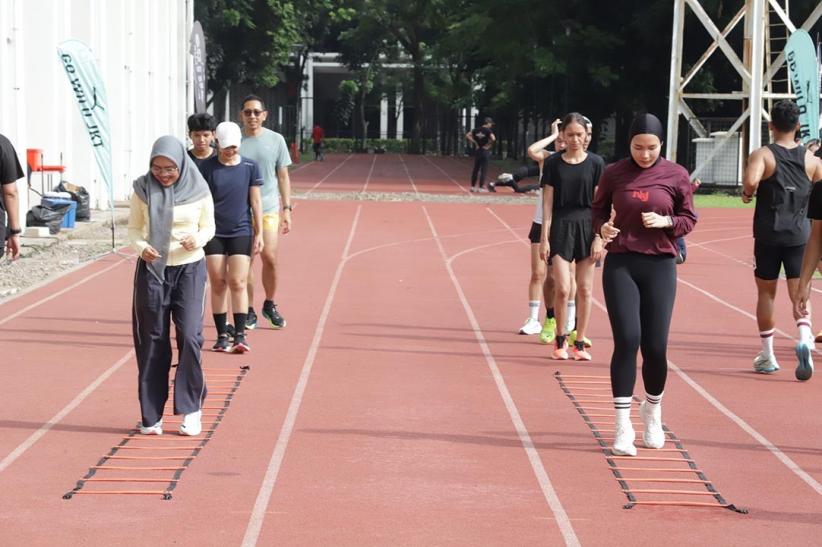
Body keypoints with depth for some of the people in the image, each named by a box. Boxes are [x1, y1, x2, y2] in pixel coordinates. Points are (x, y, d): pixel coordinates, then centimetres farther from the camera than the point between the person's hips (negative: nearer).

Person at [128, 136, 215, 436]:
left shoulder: (198, 190, -5)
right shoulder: (143, 190, -3)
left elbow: (208, 226, 5)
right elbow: (133, 228, 4)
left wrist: (198, 239, -17)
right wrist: (141, 247, -17)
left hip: (190, 268, -1)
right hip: (152, 268, 1)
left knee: (190, 335, -10)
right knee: (152, 340, 4)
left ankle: (190, 408, 4)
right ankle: (151, 414, 13)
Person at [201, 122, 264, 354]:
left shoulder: (249, 167, 3)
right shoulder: (208, 167, 0)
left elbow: (255, 201, 6)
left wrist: (259, 233, 3)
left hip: (241, 232, 0)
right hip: (214, 233, 0)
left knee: (238, 283, -7)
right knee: (218, 285, 2)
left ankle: (240, 335, -5)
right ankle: (222, 336, 9)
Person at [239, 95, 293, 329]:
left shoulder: (276, 140, 5)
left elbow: (283, 177, 10)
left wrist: (287, 208, 4)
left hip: (269, 208, 0)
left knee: (269, 257, -7)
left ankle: (269, 304, 14)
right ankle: (249, 311, 12)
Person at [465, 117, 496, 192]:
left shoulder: (476, 130, 7)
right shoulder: (488, 130, -11)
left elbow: (467, 135, 7)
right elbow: (493, 139, -26)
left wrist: (474, 142, 6)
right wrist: (488, 144, -10)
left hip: (477, 150, 6)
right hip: (485, 151, -6)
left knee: (476, 169, 13)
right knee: (484, 169, -1)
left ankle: (473, 186, 16)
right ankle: (481, 187, -3)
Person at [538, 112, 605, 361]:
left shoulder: (595, 163, 1)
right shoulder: (553, 163, 1)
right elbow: (548, 204, 1)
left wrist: (599, 238, -5)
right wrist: (544, 238, -3)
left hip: (587, 227, 1)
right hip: (560, 228, -1)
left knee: (584, 289, 4)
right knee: (562, 289, -8)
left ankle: (579, 343, 13)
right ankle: (560, 339, 11)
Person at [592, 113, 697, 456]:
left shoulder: (676, 175, 1)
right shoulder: (614, 173, 2)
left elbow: (689, 219, 8)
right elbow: (598, 209, 13)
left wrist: (666, 221, -12)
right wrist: (602, 227, -9)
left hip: (660, 266, 1)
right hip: (620, 264, -1)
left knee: (655, 346, 1)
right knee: (627, 340, -11)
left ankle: (653, 410, 29)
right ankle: (623, 426, -4)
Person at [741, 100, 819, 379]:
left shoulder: (762, 155, -7)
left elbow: (751, 179, -28)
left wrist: (747, 194, -8)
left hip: (768, 235, -1)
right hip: (799, 235, 1)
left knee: (766, 293, 11)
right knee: (799, 294, 3)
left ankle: (767, 356, 18)